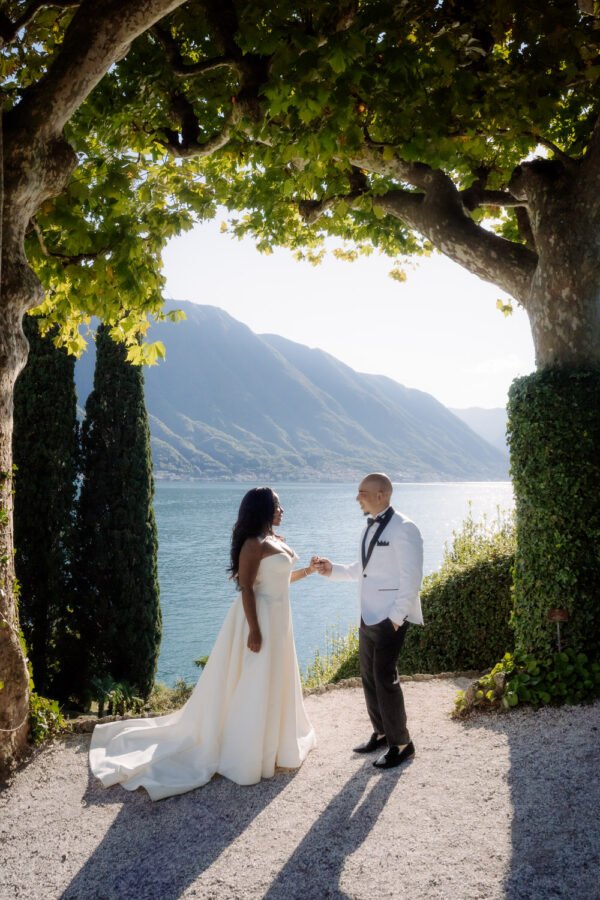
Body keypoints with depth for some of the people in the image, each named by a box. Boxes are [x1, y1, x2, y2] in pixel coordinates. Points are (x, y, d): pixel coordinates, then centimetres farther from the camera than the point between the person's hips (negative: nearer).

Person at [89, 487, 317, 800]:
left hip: (278, 618, 10)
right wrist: (254, 630, -25)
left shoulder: (276, 540, 9)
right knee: (253, 687, 0)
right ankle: (246, 757, 13)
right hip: (261, 618, -10)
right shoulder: (253, 544, -19)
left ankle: (274, 741, 39)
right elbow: (246, 588, -23)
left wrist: (305, 572, 10)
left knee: (275, 684, 22)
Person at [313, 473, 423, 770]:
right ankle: (381, 732, 32)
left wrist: (396, 617, -18)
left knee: (385, 678, -4)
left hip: (390, 618, -8)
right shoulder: (370, 527, 10)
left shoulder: (403, 529, -16)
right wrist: (333, 570, 7)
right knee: (368, 676, 15)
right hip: (367, 615, 9)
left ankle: (401, 743, 14)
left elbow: (411, 579, -17)